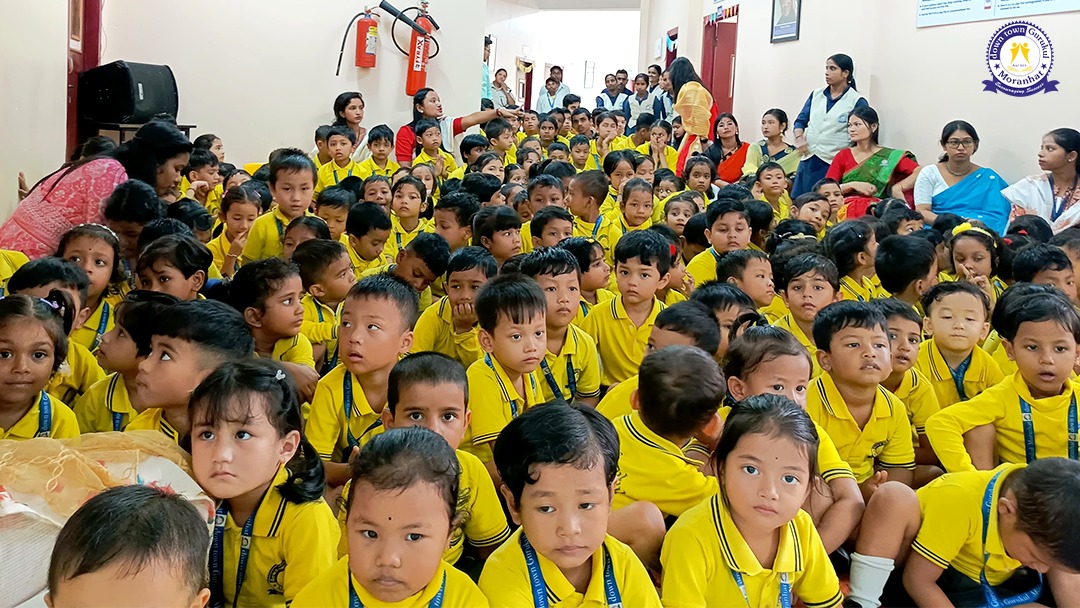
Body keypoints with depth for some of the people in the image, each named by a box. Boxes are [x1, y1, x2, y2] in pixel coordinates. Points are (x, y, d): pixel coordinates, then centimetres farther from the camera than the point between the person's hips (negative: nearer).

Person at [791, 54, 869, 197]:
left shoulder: (857, 102, -2)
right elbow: (801, 120, 18)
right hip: (808, 160, 5)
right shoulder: (816, 95, 15)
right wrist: (799, 137, -3)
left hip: (834, 163, -5)